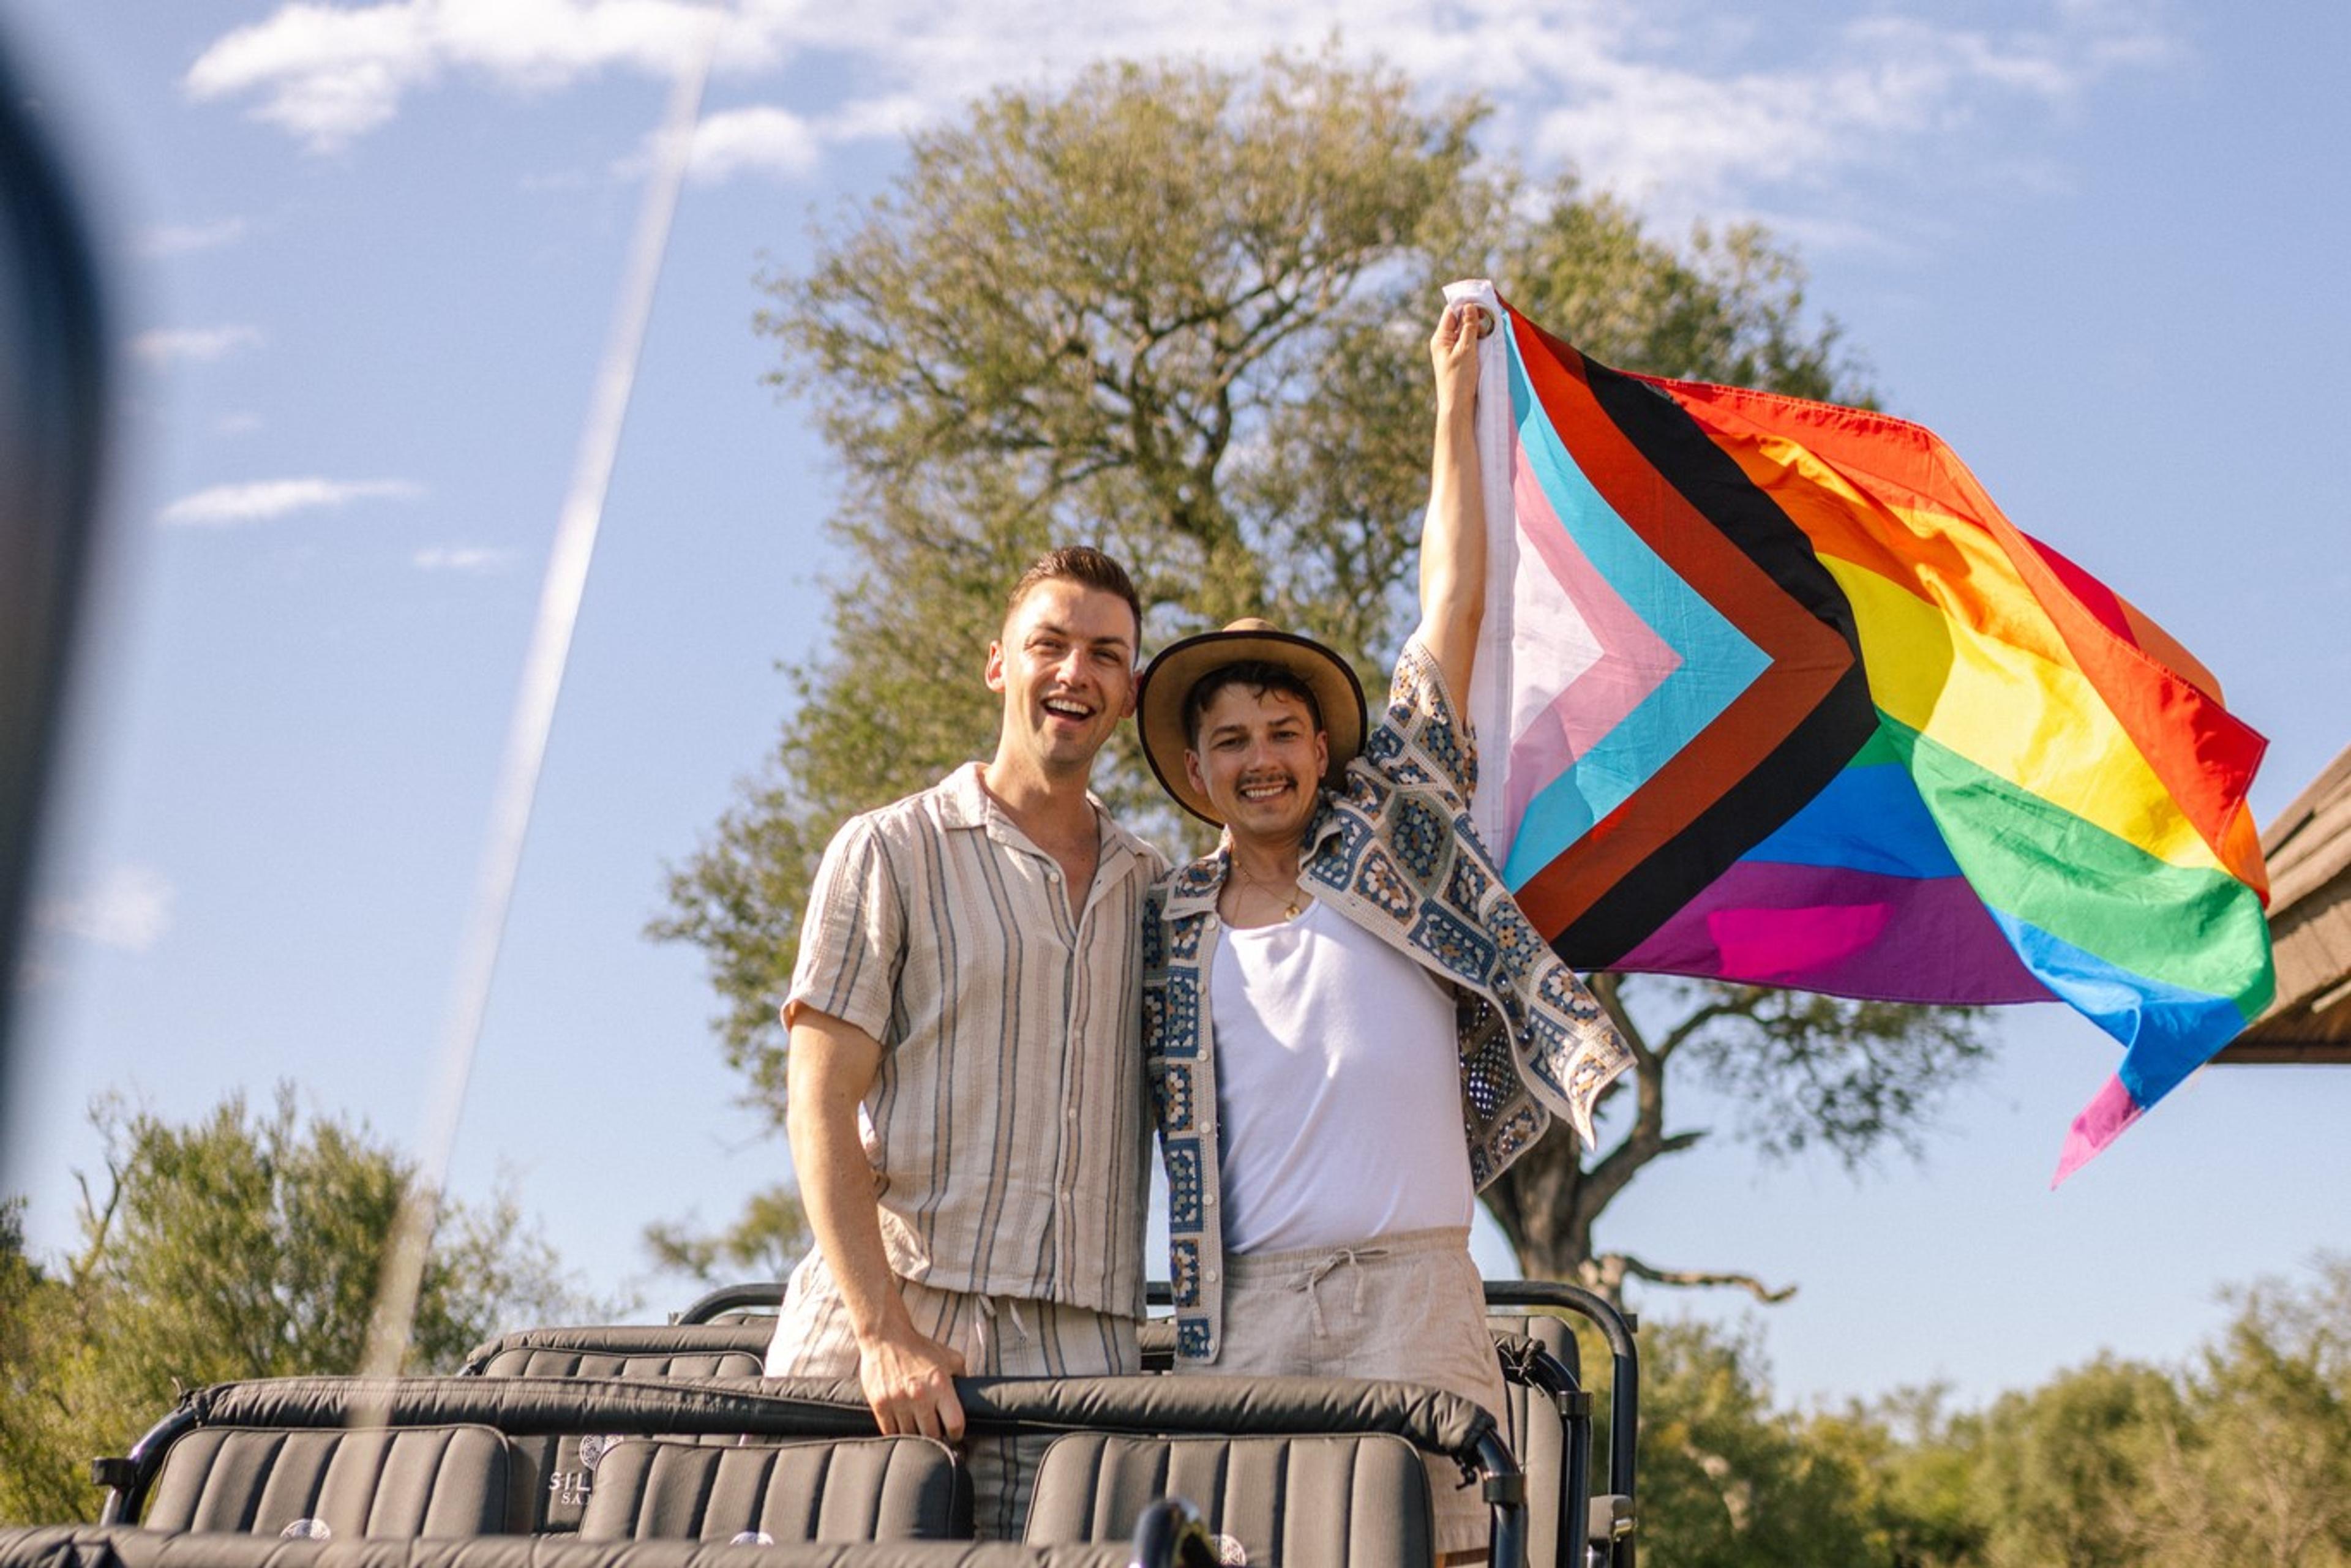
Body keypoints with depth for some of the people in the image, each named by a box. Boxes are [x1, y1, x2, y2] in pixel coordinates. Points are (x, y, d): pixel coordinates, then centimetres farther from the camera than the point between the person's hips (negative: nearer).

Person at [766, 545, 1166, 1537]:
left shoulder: (1155, 891, 18)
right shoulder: (890, 852, 6)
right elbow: (820, 1104, -2)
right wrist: (884, 1333, -12)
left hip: (1080, 1351, 3)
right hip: (891, 1326, -2)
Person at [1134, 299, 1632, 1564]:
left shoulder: (1386, 828, 11)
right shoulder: (1169, 928, 15)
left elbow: (1452, 607, 12)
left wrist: (1455, 400, 15)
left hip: (1411, 1287, -1)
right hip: (1249, 1307, 1)